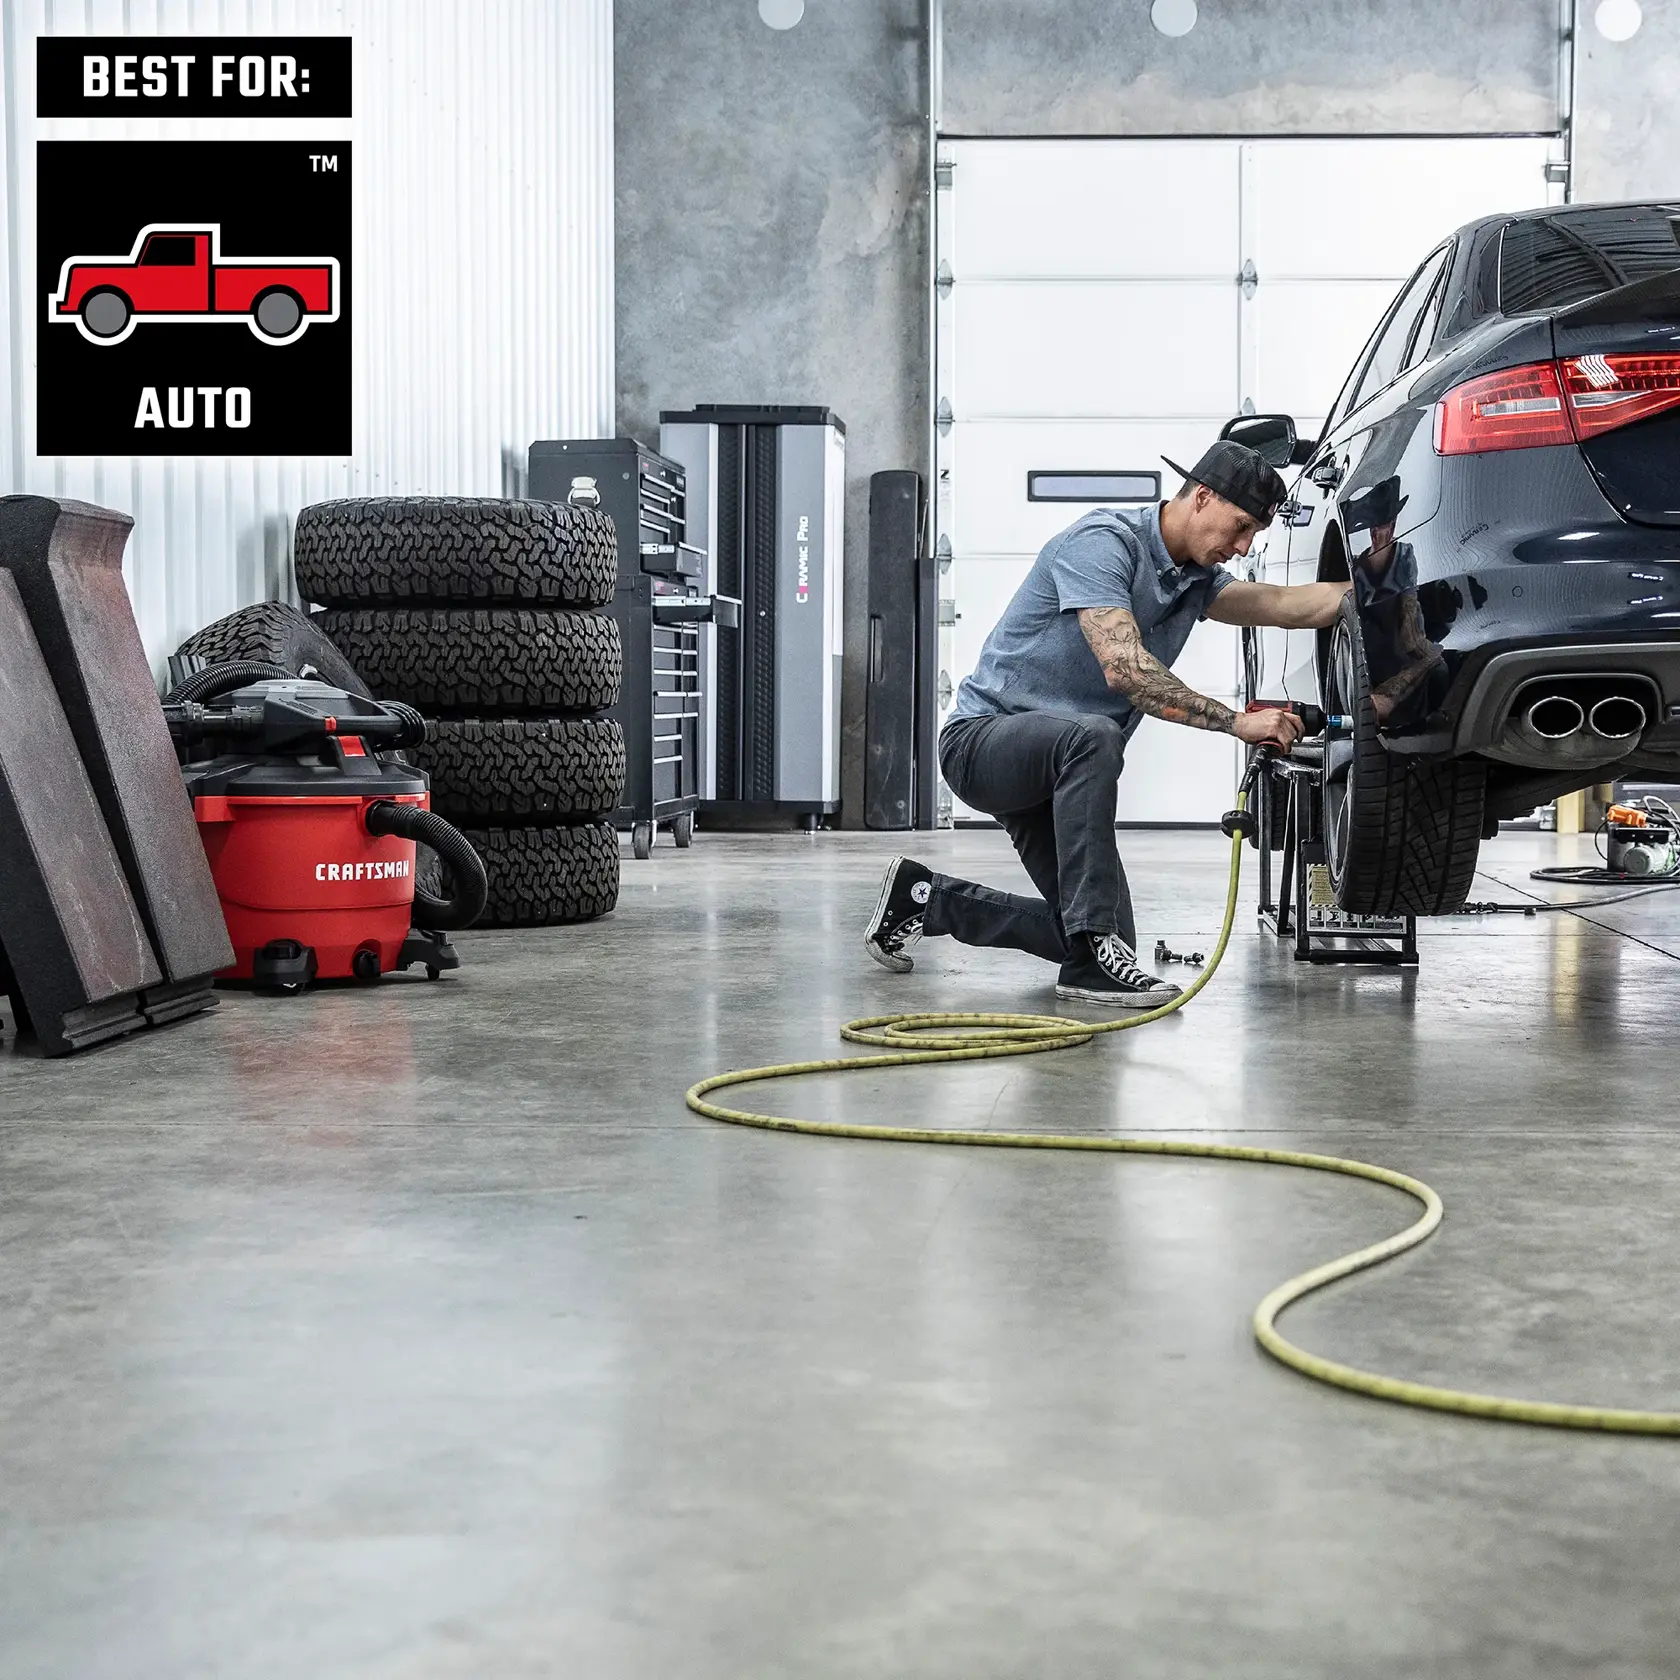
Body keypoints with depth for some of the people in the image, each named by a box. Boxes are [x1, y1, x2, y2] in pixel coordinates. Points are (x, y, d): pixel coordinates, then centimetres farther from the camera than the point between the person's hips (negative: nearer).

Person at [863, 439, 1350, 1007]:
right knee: (1090, 738, -41)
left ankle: (926, 899, 19)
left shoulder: (1195, 578, 9)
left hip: (1057, 764, 9)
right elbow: (1125, 668, -31)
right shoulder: (1101, 543, -20)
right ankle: (1091, 958, -39)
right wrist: (1235, 722, -31)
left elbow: (1286, 604, -2)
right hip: (982, 738, -9)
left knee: (1100, 935, 2)